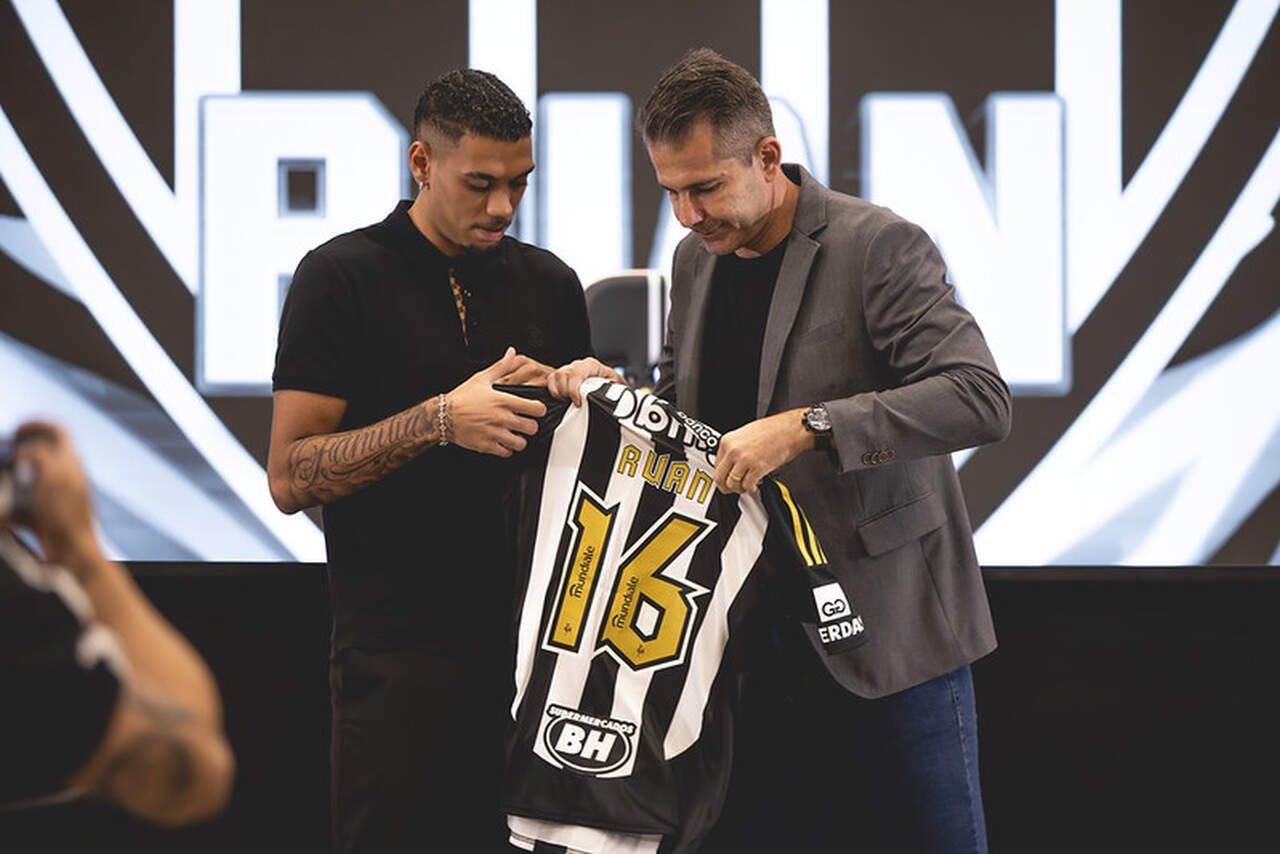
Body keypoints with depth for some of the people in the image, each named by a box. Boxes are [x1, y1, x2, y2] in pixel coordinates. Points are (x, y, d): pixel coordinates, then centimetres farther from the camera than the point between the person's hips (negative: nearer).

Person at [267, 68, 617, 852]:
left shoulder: (549, 282, 12)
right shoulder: (343, 277, -4)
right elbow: (291, 477, -10)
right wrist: (439, 421, -20)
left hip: (530, 637, 5)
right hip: (401, 654, -5)